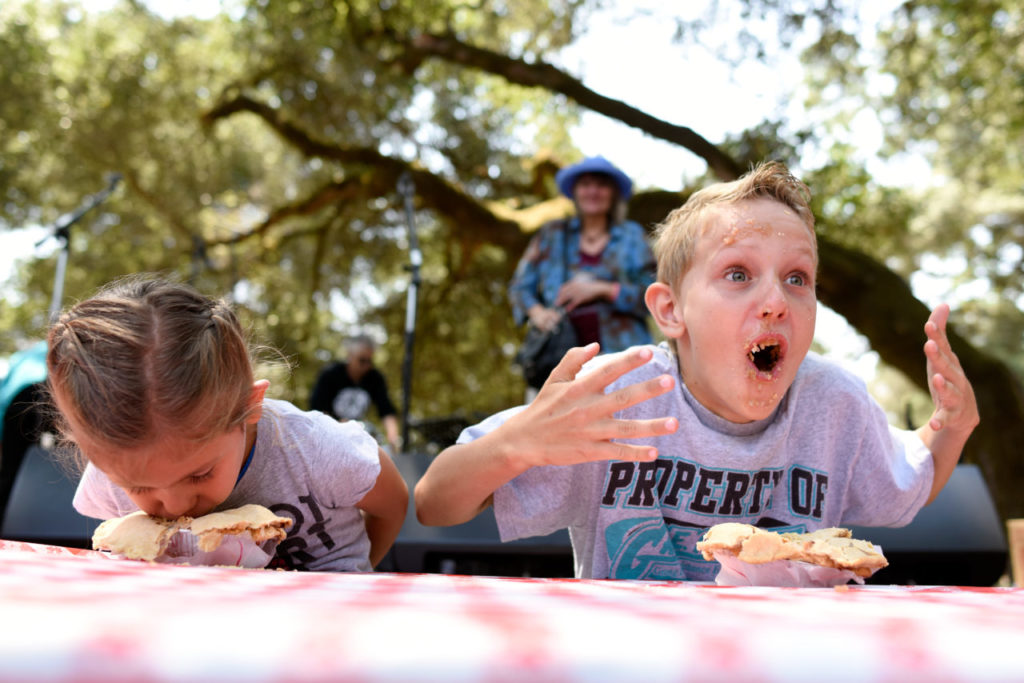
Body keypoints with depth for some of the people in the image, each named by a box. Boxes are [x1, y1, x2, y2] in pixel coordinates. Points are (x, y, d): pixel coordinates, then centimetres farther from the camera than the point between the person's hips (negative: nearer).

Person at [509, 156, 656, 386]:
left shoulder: (632, 235, 15)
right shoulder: (552, 235, 18)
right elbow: (520, 286, 18)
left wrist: (601, 289, -5)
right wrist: (536, 311, -3)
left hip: (620, 352, 0)